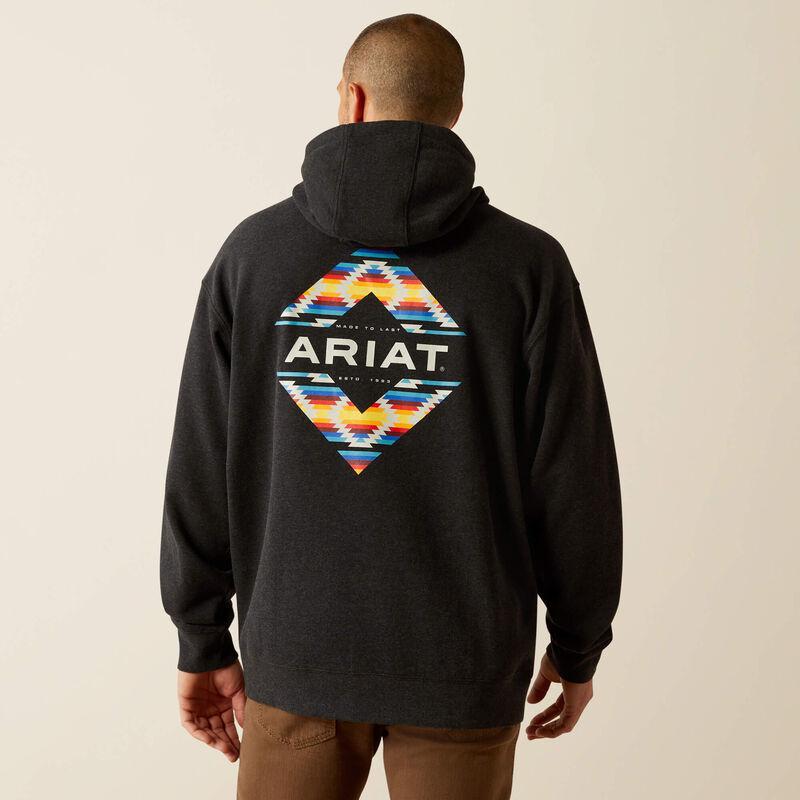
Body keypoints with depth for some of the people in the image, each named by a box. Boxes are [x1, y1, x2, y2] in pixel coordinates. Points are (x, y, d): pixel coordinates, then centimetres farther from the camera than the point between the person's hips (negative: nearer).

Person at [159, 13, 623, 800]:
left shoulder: (253, 249, -3)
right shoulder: (528, 264, -8)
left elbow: (201, 468, -2)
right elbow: (574, 477, -7)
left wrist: (203, 641, 8)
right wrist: (578, 643, 7)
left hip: (297, 648, 1)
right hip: (462, 660, -1)